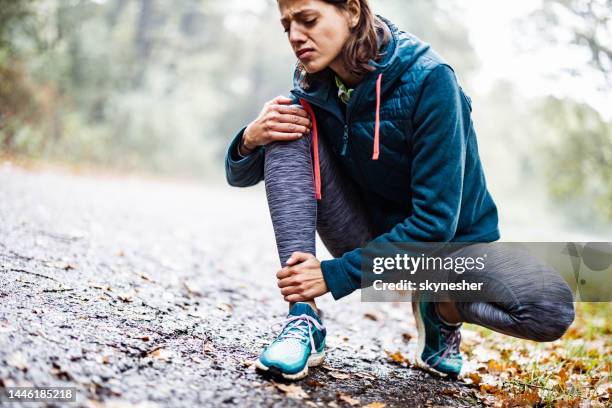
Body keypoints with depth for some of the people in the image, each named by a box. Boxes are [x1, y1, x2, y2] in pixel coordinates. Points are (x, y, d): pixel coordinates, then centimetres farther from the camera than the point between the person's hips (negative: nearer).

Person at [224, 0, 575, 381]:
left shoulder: (427, 79, -23)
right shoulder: (314, 89, -7)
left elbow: (435, 220, -26)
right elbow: (240, 176, 1)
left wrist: (335, 275, -27)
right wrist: (251, 139, -23)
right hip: (371, 238, 3)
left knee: (551, 307, -32)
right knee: (289, 133, -18)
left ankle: (444, 313, 3)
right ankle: (303, 321, -22)